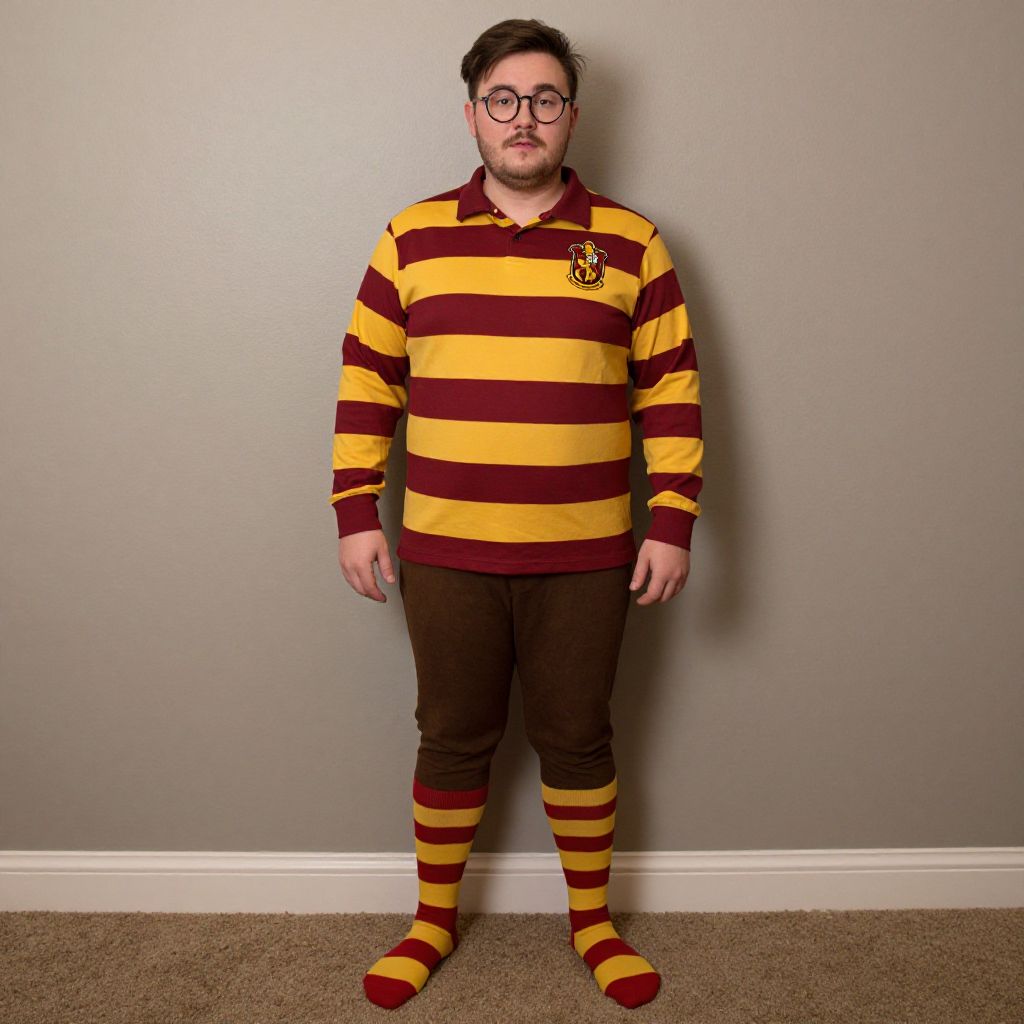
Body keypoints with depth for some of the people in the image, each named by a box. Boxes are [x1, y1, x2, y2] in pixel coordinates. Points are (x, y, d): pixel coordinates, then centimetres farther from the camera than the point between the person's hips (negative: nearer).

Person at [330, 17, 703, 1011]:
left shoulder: (630, 243, 2)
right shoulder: (411, 238, 4)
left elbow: (671, 390, 2)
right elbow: (366, 382, 6)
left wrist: (672, 522, -3)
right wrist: (355, 513, 1)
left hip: (586, 558, 0)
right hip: (444, 555, 1)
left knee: (577, 738, 13)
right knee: (452, 739, 14)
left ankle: (593, 921, 34)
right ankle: (434, 919, 35)